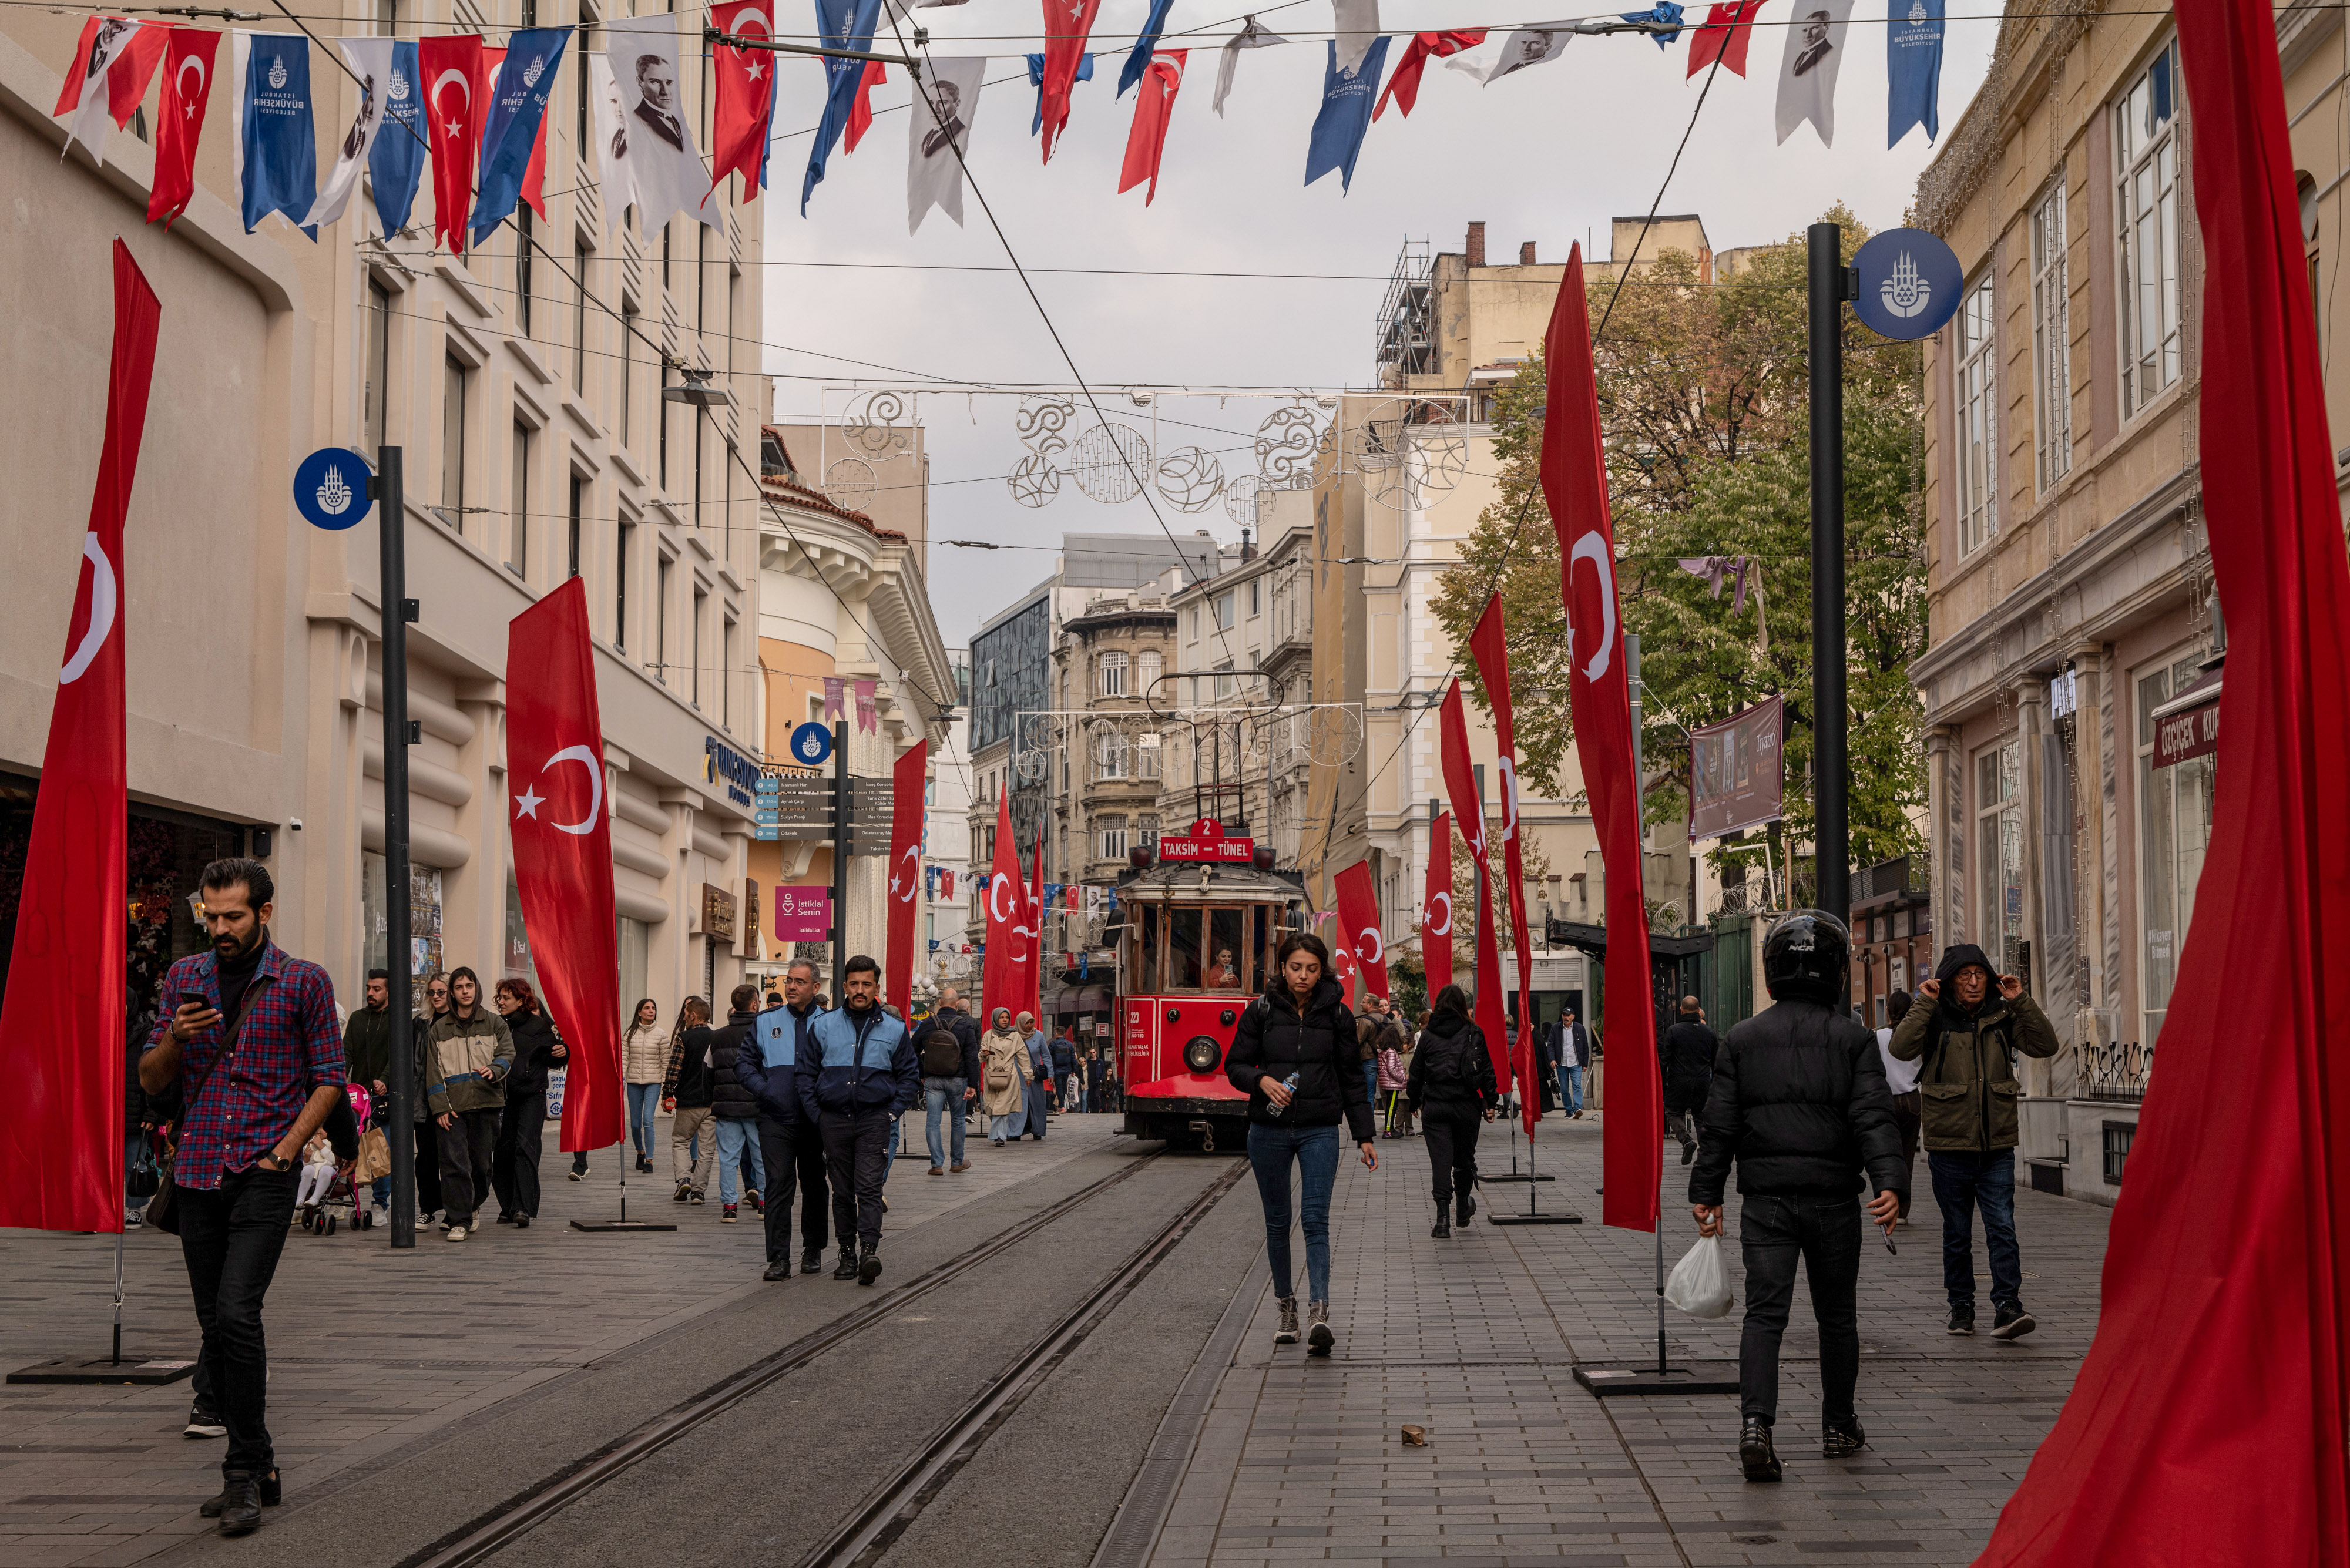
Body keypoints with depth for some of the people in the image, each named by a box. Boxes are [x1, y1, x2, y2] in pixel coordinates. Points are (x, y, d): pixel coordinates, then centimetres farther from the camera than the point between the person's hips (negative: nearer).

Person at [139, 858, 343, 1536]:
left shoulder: (305, 983, -1)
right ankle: (257, 1468, 18)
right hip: (198, 1174, 5)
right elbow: (150, 1082, 10)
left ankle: (243, 1473, -11)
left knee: (236, 1313, -18)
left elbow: (330, 1080, 1)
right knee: (216, 1326, 8)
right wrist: (176, 1039, -11)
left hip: (263, 1175, -5)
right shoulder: (185, 978, 10)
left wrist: (284, 1150, -9)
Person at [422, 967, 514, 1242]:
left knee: (481, 1163, 4)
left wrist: (493, 1069, -23)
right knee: (454, 1163, -11)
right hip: (453, 1106, 0)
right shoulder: (439, 1029, 13)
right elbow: (433, 1071, 8)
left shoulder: (495, 1024, 11)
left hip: (487, 1104, 0)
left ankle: (473, 1206, 30)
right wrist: (440, 1107, -3)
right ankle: (459, 1221, -9)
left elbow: (507, 1054, 0)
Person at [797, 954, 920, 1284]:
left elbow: (909, 1075, 13)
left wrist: (893, 1111, 2)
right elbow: (806, 1073, 11)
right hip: (834, 1118, 2)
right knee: (842, 1190, 6)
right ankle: (847, 1254, 12)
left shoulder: (894, 1030, 7)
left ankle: (869, 1250, -21)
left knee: (869, 1186, -13)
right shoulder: (824, 1026, 8)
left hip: (874, 1120, -2)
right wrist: (816, 1114, 2)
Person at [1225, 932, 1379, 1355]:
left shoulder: (1337, 1014, 3)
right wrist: (1262, 1081, -17)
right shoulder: (1261, 1010, 1)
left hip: (1320, 1130, -1)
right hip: (1269, 1130, 1)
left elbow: (1352, 1078, 8)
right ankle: (1287, 1307, 21)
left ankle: (1319, 1313, -23)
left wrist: (1364, 1136, 6)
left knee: (1316, 1219, -13)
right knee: (1277, 1222, 8)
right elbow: (1234, 1065, 5)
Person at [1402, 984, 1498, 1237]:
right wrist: (1490, 1102, 5)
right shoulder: (1474, 1034, -1)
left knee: (1441, 1160, -3)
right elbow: (1487, 1071, -1)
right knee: (1464, 1158, 18)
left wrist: (1414, 1101, 18)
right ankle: (1463, 1207, 34)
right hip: (1467, 1106, 0)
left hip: (1435, 1108, 0)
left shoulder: (1428, 1036, 1)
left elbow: (1416, 1073, 6)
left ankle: (1443, 1218, -14)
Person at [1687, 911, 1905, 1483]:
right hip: (1832, 1198, -1)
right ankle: (1838, 1427, 25)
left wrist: (1706, 1192, 9)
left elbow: (1720, 1125, 4)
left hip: (1766, 1199, 1)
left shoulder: (1742, 1039, 4)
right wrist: (1889, 1181, -16)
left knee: (1764, 1312, -3)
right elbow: (1873, 1117, -11)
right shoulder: (1853, 1037, -1)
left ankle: (1756, 1421, -22)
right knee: (1836, 1315, 13)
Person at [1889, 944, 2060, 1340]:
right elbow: (1901, 1049, -19)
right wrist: (1925, 1003, -20)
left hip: (1997, 1147, 1)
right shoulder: (1935, 1018, -3)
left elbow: (2045, 1046, -2)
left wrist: (2021, 1001, -8)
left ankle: (2007, 1308, -12)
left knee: (2002, 1228, -9)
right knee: (1957, 1233, 8)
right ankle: (1961, 1307, 19)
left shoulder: (2002, 1016, 6)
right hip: (1949, 1146, -1)